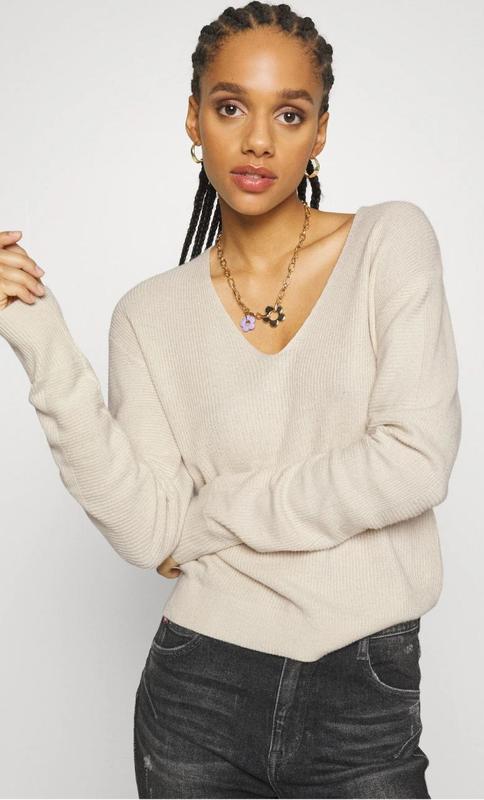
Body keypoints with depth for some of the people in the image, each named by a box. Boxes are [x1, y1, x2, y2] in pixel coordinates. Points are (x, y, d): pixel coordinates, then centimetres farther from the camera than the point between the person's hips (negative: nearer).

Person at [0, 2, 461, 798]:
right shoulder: (151, 313, -1)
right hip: (200, 693, 2)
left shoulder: (392, 241, -4)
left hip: (368, 698, -1)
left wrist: (209, 521, -8)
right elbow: (147, 532, -10)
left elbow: (416, 464, -15)